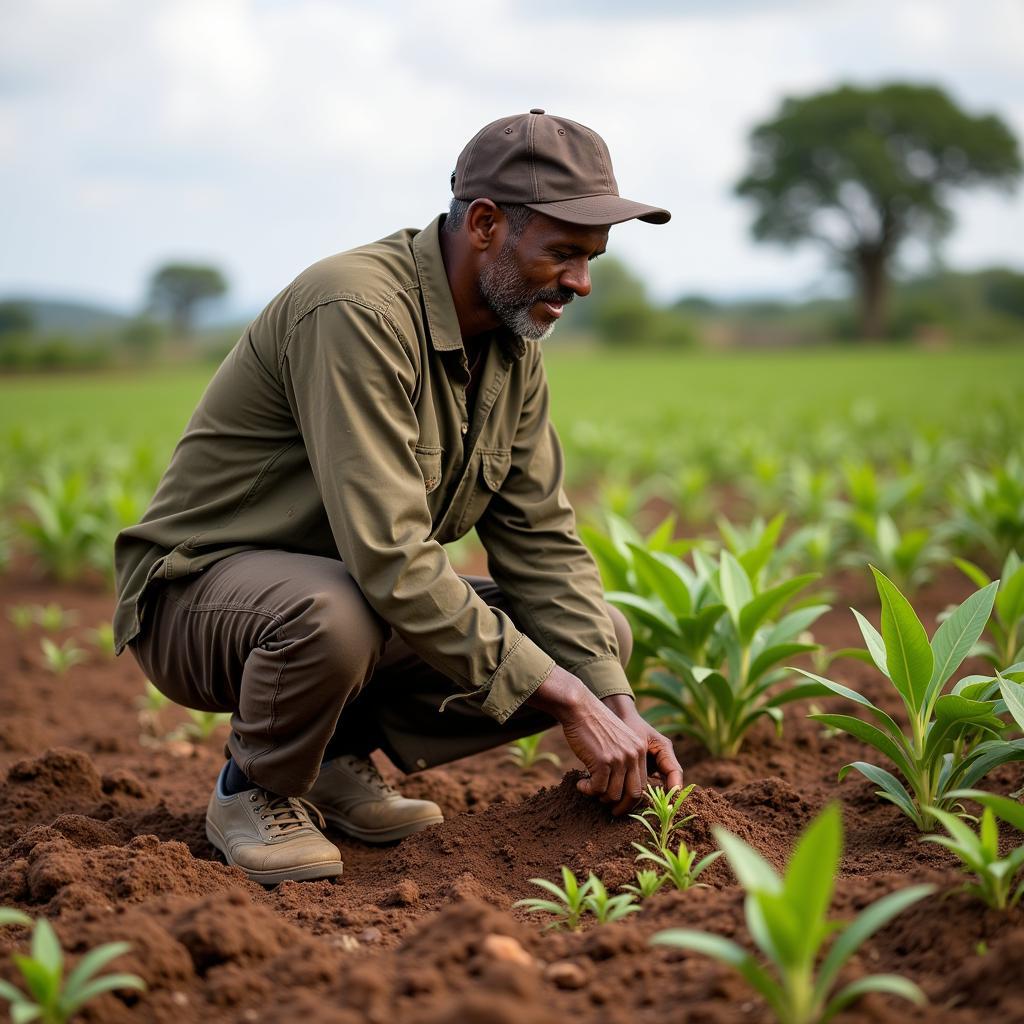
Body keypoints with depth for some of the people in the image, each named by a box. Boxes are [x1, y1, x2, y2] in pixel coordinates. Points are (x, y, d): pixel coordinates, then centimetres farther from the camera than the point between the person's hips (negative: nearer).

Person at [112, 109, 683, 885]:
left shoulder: (513, 343, 0)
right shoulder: (359, 311, -28)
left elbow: (541, 543, 0)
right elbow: (390, 559, -35)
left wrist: (618, 706, -13)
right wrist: (565, 702, -31)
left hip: (364, 596, 8)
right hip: (199, 590, -7)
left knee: (600, 640, -4)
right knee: (333, 614, -42)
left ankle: (341, 752, 5)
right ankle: (256, 789, -8)